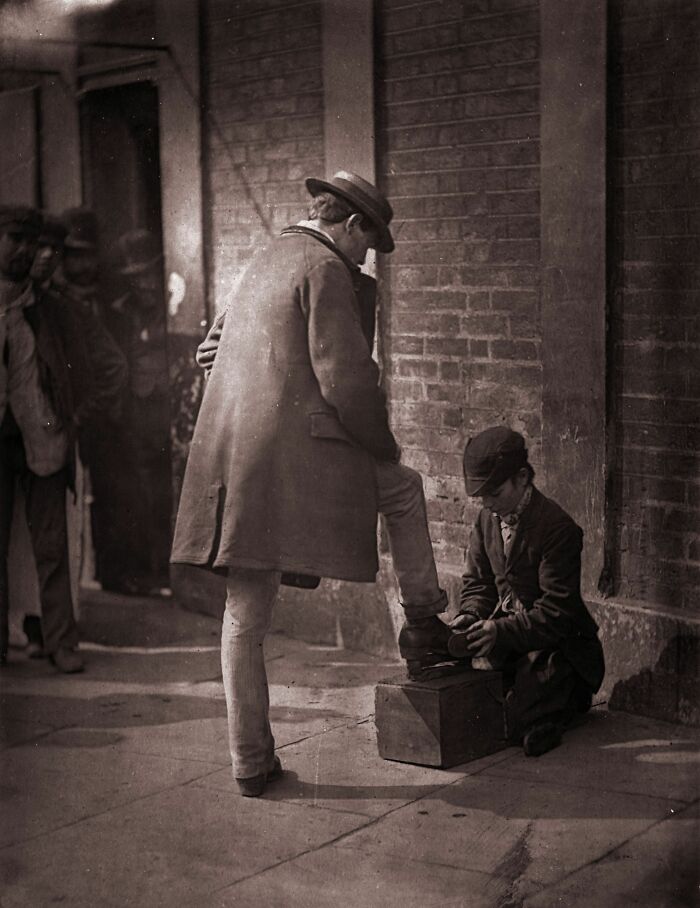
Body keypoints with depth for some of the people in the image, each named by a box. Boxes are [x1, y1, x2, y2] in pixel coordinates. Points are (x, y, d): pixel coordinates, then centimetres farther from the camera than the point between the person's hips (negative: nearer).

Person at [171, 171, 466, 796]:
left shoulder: (266, 259, 21)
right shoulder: (327, 270, -6)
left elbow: (224, 342, 32)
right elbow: (345, 377, -13)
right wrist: (383, 444, 1)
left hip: (232, 461, 8)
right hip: (298, 461, -8)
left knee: (245, 620, 10)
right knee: (404, 488, 22)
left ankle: (251, 763, 17)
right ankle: (424, 632, 24)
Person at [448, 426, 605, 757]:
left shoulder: (558, 527, -20)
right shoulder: (487, 518, 4)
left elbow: (556, 611, -22)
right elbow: (477, 580, 12)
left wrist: (502, 630, -30)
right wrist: (470, 615, -10)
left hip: (553, 641, -7)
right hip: (505, 641, 7)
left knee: (524, 728, -18)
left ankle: (573, 692, 11)